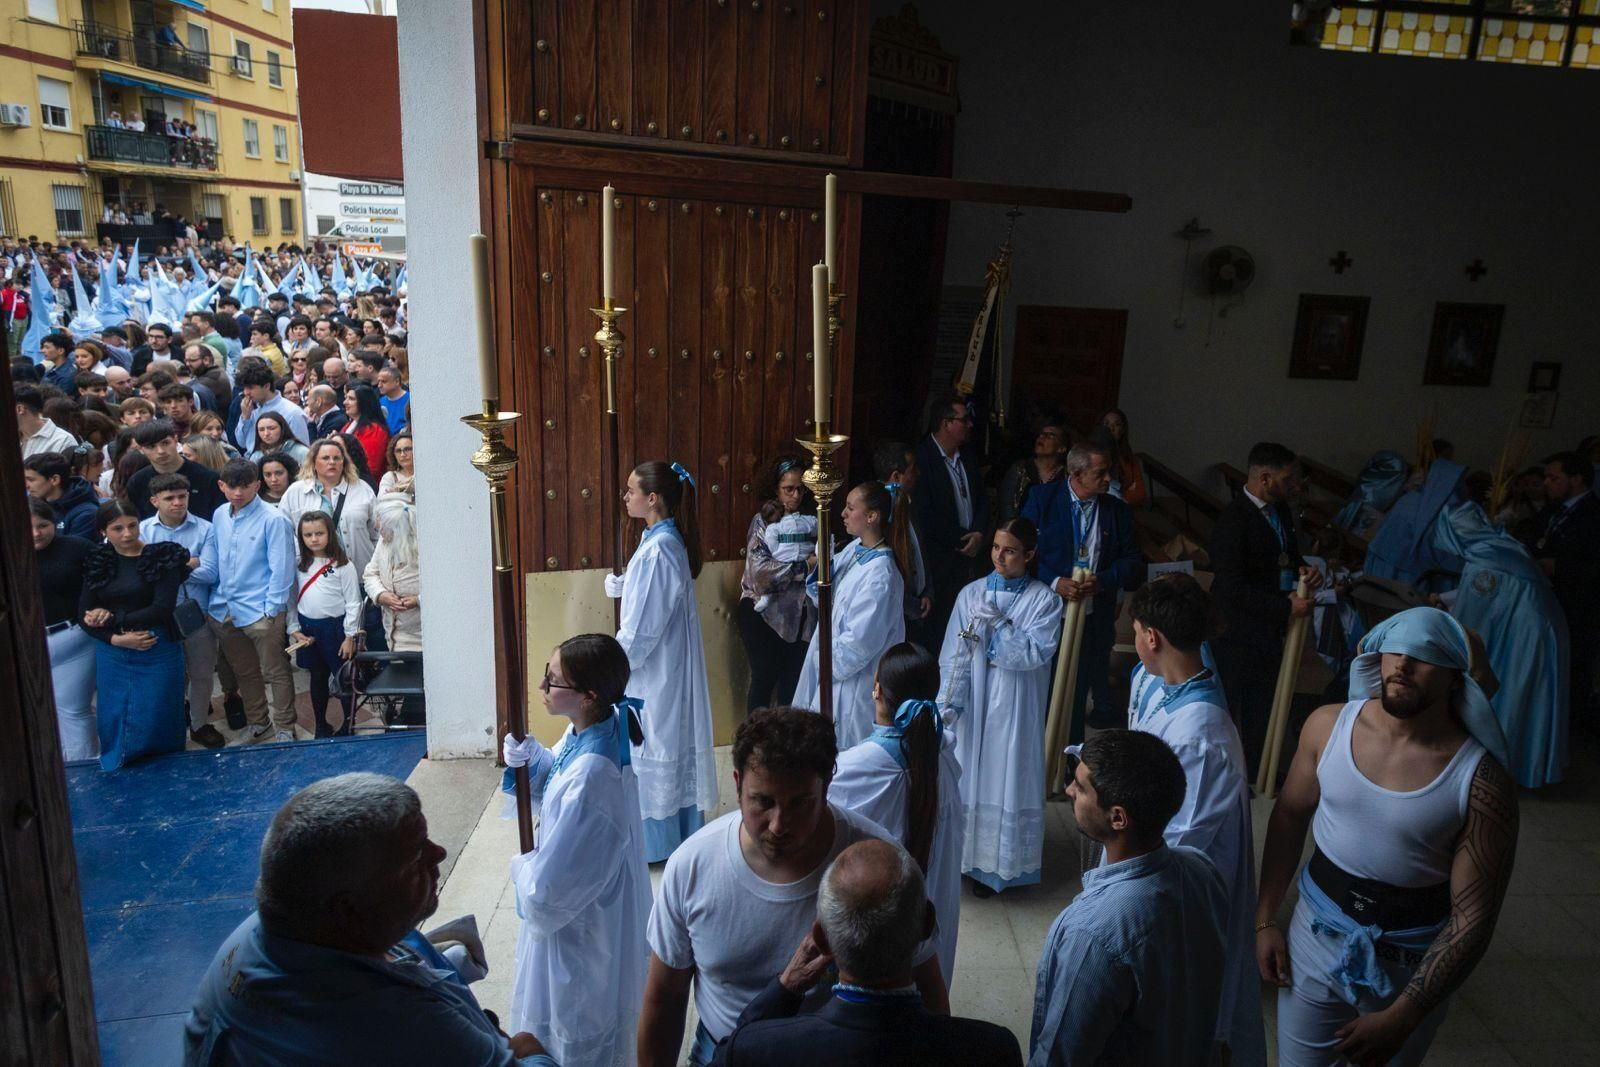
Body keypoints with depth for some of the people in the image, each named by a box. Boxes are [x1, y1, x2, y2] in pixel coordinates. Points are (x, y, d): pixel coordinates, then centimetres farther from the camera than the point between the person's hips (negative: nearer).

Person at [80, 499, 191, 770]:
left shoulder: (162, 557, -5)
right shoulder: (96, 562, 6)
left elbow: (162, 608, -12)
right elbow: (85, 614, 3)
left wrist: (112, 619, -11)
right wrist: (117, 638, -12)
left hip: (157, 652, -3)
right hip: (111, 654, 3)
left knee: (156, 724, 5)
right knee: (115, 725, 9)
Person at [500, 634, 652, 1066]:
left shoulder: (588, 783, -38)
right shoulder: (593, 730, -11)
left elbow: (546, 891, -30)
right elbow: (555, 784, 9)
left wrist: (521, 867, -9)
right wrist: (528, 755, -10)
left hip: (580, 932, -8)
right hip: (596, 907, 8)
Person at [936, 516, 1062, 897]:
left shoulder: (1044, 601, -4)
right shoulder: (971, 594, 0)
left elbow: (1036, 654, -15)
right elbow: (953, 654, -2)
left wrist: (997, 623, -18)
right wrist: (947, 703, -11)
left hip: (1015, 710, -2)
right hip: (971, 705, 2)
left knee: (1006, 779, 5)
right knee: (965, 777, 9)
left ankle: (994, 864, 20)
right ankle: (962, 855, 25)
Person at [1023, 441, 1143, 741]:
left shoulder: (1118, 511, 2)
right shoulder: (1043, 498, -4)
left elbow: (1133, 561, 2)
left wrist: (1102, 580, -16)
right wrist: (1055, 582, -20)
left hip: (1094, 619, 2)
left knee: (1078, 694, 10)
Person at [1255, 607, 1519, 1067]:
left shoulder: (1482, 783, -21)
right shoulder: (1328, 726, -12)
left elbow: (1472, 919, -16)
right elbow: (1291, 815, 3)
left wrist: (1401, 1018, -18)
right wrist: (1265, 919, 2)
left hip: (1411, 962, -2)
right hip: (1317, 932, 2)